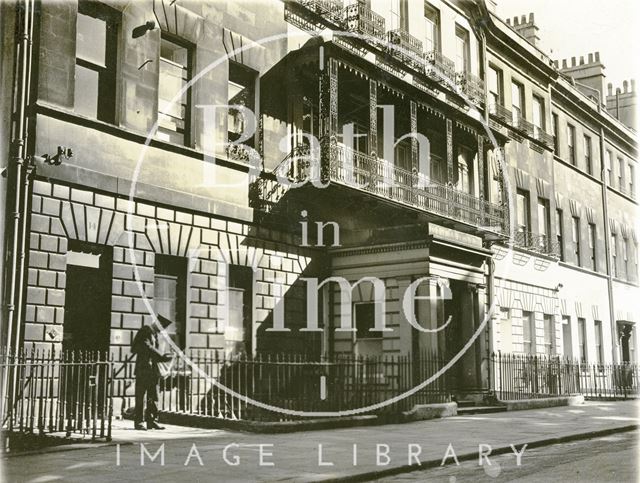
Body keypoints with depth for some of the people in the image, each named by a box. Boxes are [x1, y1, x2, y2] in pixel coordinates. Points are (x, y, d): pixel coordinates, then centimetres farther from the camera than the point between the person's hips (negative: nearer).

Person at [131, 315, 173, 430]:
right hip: (143, 370, -8)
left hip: (153, 371, 8)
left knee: (153, 397, 7)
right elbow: (147, 348, -18)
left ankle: (151, 421, 11)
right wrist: (163, 356, -14)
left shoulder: (155, 334, 19)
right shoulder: (145, 331, -7)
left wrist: (166, 357, 6)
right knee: (140, 397, -3)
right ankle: (138, 422, 1)